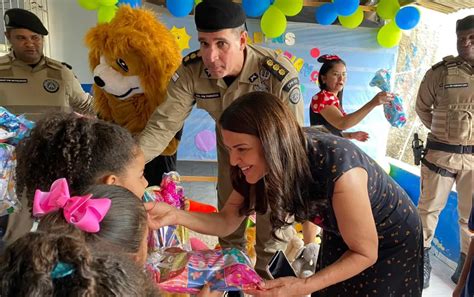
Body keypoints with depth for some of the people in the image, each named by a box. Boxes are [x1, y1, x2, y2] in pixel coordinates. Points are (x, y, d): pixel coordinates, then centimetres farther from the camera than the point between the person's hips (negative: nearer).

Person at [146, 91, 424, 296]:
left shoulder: (339, 172, -42)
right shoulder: (269, 161, -22)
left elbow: (365, 254, -27)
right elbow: (227, 221, -17)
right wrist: (176, 215, -33)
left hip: (392, 239, -5)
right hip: (340, 234, 5)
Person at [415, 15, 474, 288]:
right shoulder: (440, 72, -3)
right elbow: (422, 107, 10)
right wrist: (441, 131, 8)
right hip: (440, 153, -1)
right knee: (430, 207, 8)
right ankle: (423, 257, 24)